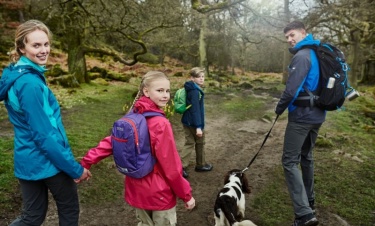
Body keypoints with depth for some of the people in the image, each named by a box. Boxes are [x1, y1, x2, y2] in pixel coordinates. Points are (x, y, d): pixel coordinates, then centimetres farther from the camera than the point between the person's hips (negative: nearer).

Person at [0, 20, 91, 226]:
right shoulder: (30, 83, -24)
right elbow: (44, 135, -25)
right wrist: (75, 168, -18)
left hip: (28, 161, 8)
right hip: (47, 160, -8)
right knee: (69, 208, 16)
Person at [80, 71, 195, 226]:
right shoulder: (161, 124, -25)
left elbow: (111, 141, -5)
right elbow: (171, 167, -22)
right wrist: (186, 195, -11)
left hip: (136, 190, 6)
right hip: (159, 193, -6)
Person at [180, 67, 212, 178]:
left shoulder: (191, 89, 10)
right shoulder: (195, 91, -21)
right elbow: (195, 109, -25)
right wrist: (198, 126, -25)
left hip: (187, 121, 9)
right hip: (193, 122, -9)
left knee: (189, 143, 11)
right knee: (200, 143, 11)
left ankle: (181, 167, 8)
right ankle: (201, 165, 27)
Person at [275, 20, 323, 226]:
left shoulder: (302, 56, -17)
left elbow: (292, 89, -23)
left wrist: (280, 107, -7)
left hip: (301, 116, -9)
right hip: (317, 115, 9)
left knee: (290, 161, -7)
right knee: (306, 157, 21)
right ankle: (308, 200, 34)